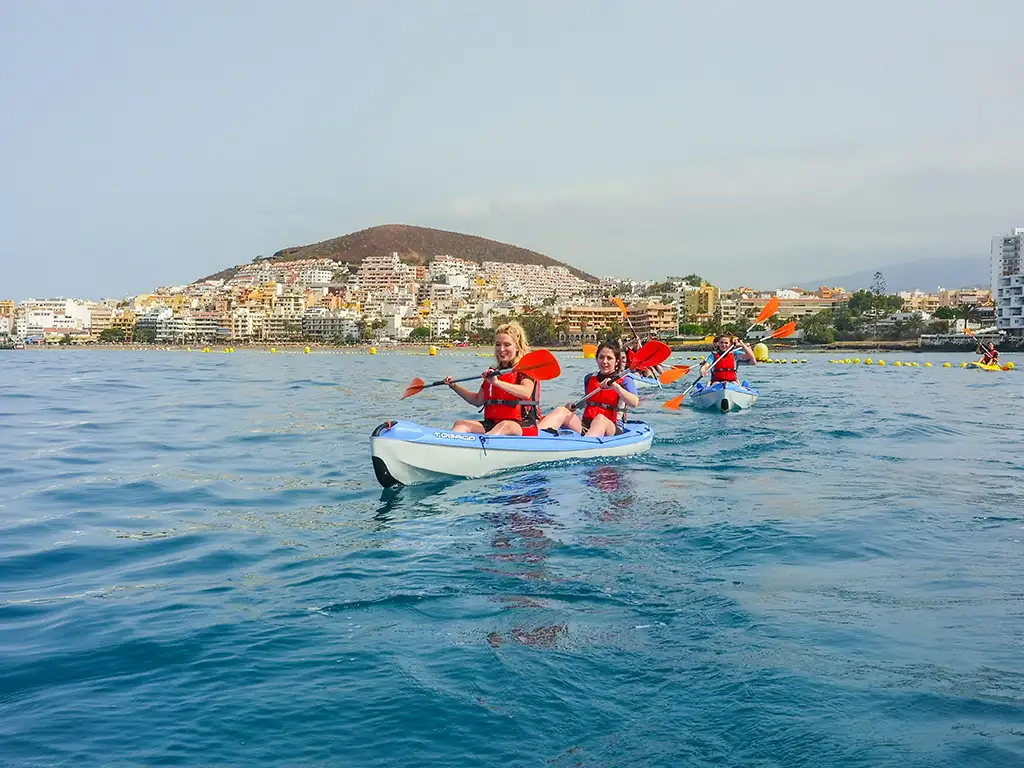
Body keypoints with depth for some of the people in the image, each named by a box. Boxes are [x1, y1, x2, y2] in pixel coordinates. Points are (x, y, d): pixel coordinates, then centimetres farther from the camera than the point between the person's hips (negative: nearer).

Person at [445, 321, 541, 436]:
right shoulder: (492, 372, 21)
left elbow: (526, 393, -23)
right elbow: (478, 401, 29)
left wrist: (497, 382, -32)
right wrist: (455, 387, 18)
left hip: (522, 427, -7)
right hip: (492, 424, 7)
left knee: (505, 426, -42)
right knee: (461, 424, -19)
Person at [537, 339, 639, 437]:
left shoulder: (624, 380, 2)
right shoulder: (589, 378, 18)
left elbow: (634, 403, -17)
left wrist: (615, 386, -29)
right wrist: (573, 406, 12)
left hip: (611, 430, -5)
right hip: (584, 426, 5)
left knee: (600, 419, -39)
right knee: (561, 410, -18)